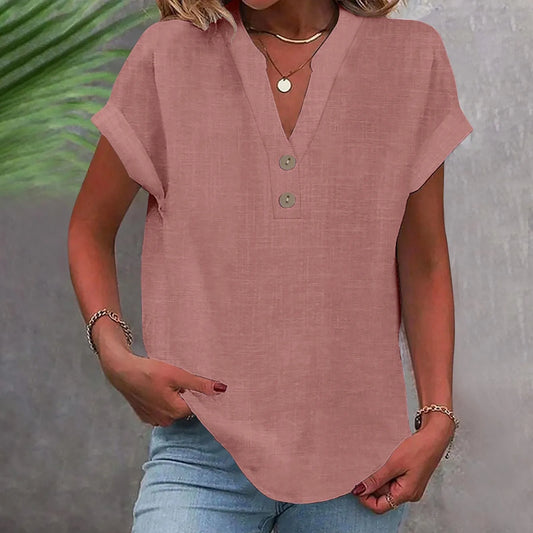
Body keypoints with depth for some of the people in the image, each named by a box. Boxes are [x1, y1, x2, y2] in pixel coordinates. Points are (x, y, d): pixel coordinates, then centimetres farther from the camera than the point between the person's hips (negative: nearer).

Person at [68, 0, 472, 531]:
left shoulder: (413, 57, 2)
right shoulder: (169, 55, -1)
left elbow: (424, 265, 7)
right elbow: (89, 229, 9)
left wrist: (437, 419, 0)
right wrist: (115, 355, -6)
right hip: (206, 447, -1)